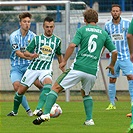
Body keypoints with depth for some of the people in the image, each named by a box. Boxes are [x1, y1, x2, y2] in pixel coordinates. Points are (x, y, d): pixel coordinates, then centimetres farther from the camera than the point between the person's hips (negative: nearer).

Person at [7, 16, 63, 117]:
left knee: (48, 83, -34)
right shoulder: (37, 39, 3)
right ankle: (15, 111, 29)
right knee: (21, 90, 3)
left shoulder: (57, 40, 7)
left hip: (46, 69, -1)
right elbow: (25, 52, 3)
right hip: (33, 68, 1)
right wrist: (31, 55, -19)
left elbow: (59, 55, 22)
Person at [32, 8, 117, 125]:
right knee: (86, 93, 29)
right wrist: (112, 66, 31)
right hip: (93, 71, 4)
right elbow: (114, 52, 14)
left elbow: (72, 45, -10)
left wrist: (64, 61, -1)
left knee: (56, 88, 5)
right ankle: (89, 119, 14)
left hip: (78, 68, -3)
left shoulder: (82, 30, 4)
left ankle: (46, 114, -10)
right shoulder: (104, 33, 13)